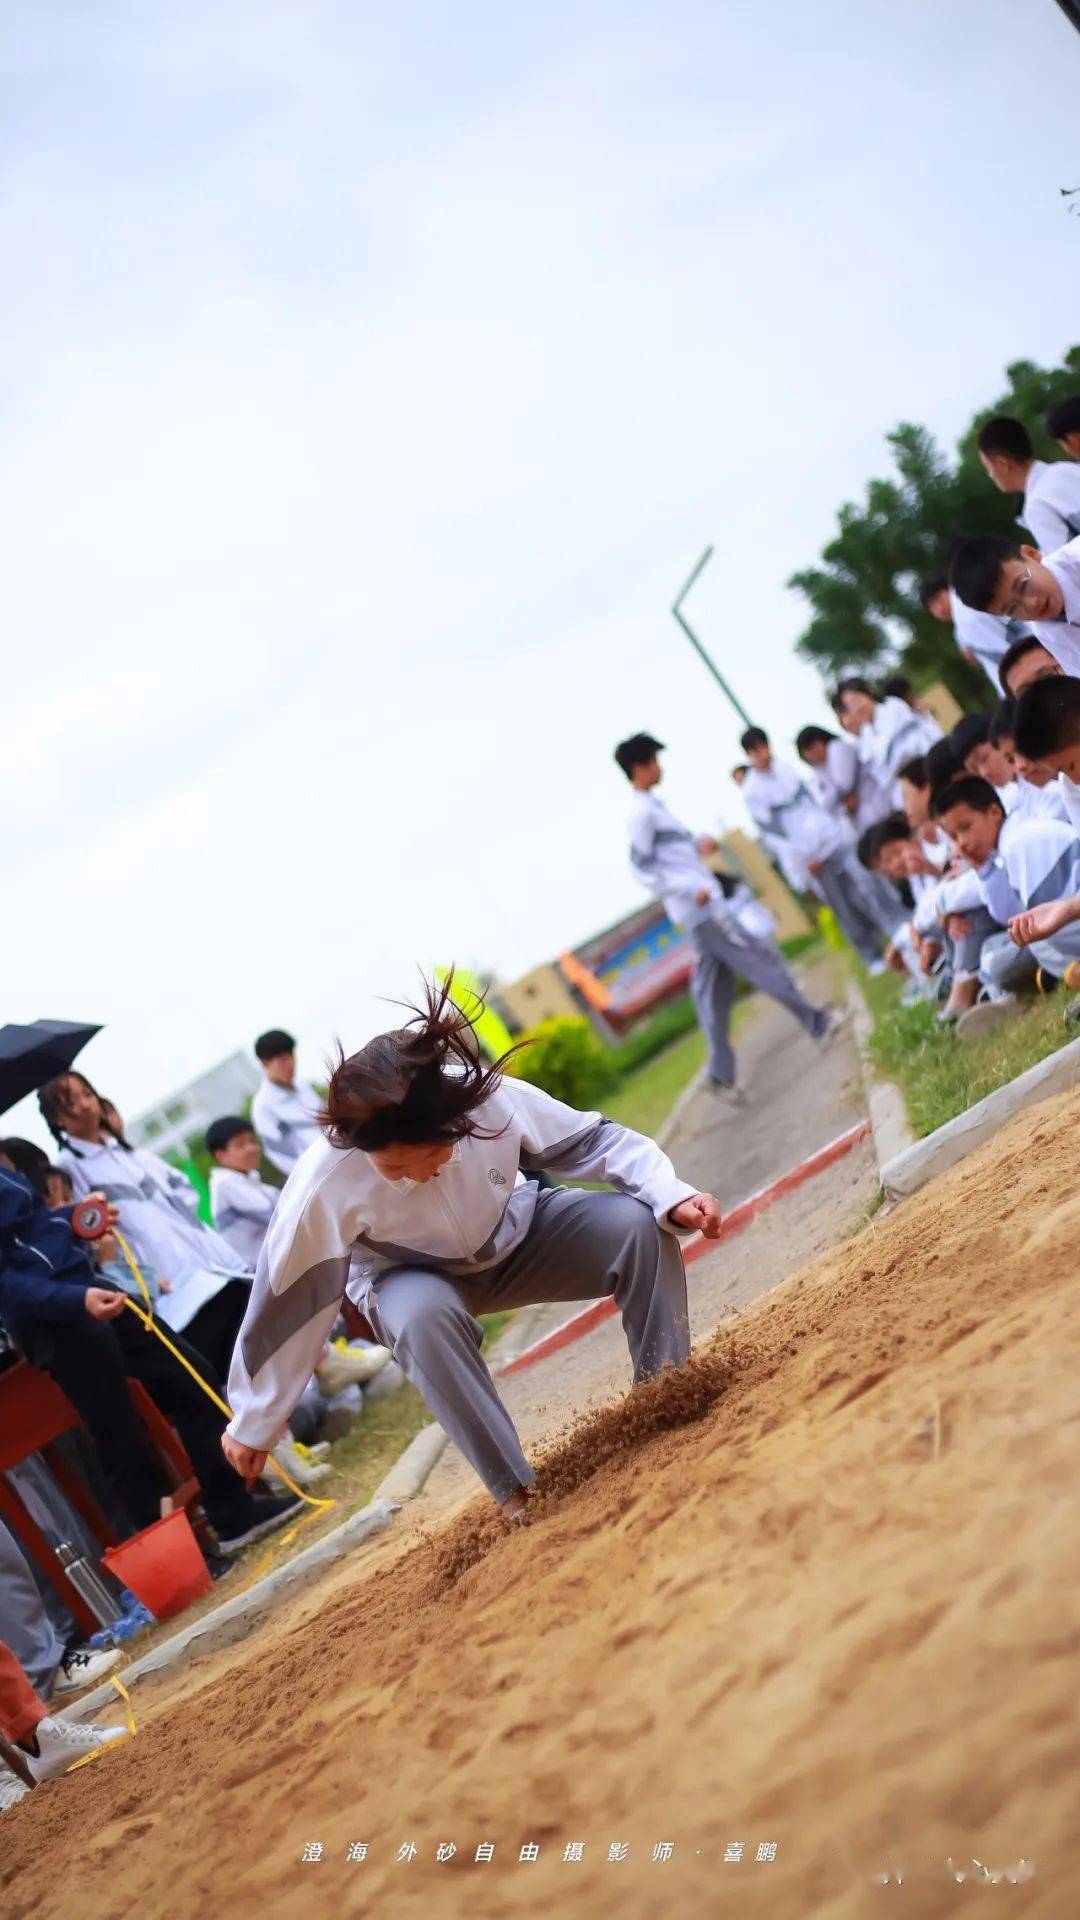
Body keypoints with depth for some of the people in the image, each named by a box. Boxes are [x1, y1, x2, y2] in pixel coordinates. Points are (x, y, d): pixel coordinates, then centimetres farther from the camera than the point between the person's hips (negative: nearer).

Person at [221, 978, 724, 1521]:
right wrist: (252, 1426, -13)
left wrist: (670, 1195, -32)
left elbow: (592, 1139, -17)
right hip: (414, 1278, -2)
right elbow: (286, 1305, -24)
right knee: (423, 1321, -38)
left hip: (516, 1235, 2)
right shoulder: (323, 1186, -36)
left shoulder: (494, 1098, -34)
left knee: (638, 1225, -23)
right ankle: (517, 1494, -24)